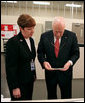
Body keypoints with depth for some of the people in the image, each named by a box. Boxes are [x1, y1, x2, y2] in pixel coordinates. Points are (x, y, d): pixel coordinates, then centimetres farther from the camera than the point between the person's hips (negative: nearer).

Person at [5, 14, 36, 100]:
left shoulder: (31, 40, 7)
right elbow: (10, 67, -18)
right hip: (19, 82, -7)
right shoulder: (13, 42, -17)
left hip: (29, 80, 7)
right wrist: (15, 87, -18)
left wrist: (33, 75, 13)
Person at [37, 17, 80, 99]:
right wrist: (44, 62, -17)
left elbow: (76, 53, -1)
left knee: (66, 98, 12)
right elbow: (40, 52, 2)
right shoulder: (44, 36, -5)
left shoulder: (71, 36, -7)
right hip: (50, 72, 1)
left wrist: (70, 62, -19)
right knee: (51, 97, 17)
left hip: (65, 72, -1)